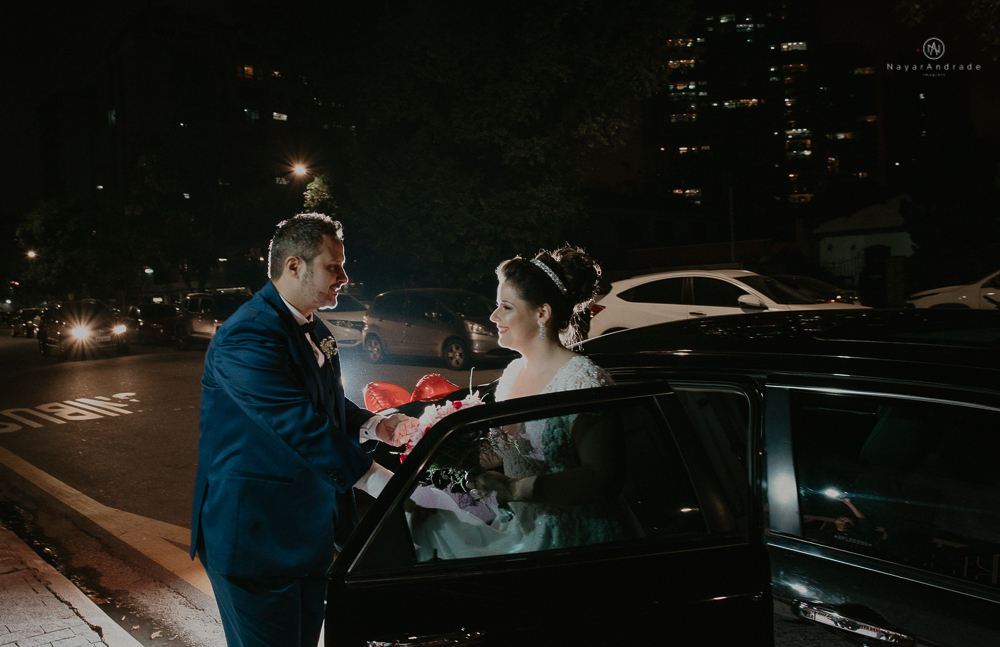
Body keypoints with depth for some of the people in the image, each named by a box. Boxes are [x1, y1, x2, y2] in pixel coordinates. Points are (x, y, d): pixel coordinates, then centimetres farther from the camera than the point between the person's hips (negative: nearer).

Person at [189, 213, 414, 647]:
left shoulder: (313, 331, 9)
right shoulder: (248, 338, -23)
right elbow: (303, 428, -29)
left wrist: (375, 426, -2)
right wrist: (386, 484, -30)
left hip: (309, 528, 9)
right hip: (255, 535, -9)